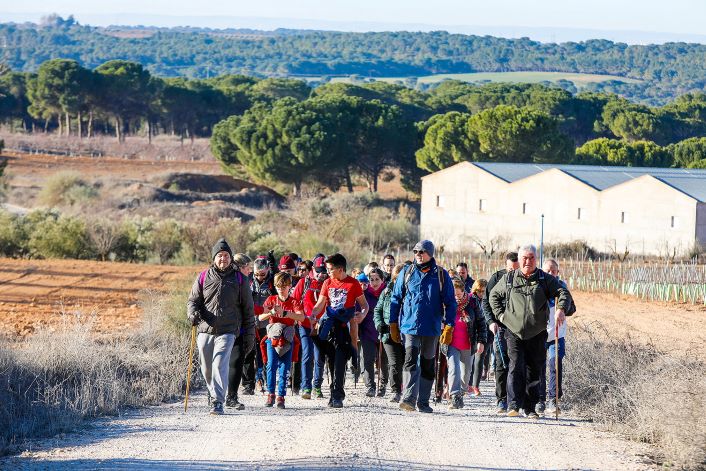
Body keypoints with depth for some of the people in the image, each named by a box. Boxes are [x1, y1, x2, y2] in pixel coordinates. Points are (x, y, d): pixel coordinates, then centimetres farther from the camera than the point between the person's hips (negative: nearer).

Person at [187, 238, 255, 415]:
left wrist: (249, 334, 9)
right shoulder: (203, 278, 9)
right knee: (206, 368, 9)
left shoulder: (239, 279, 6)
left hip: (227, 332, -3)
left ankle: (218, 402, -20)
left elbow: (248, 309, 11)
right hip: (205, 330, 3)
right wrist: (193, 313, -11)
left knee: (220, 364, -18)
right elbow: (193, 300, 12)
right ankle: (213, 392, 34)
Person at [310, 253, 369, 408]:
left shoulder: (353, 283, -3)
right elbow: (320, 305, 10)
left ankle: (337, 396, -10)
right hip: (327, 327, 5)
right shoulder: (328, 283, 10)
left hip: (343, 328, -5)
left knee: (340, 362, -10)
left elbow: (364, 304, 3)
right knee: (331, 362, 8)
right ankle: (337, 393, 18)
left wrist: (362, 314, -18)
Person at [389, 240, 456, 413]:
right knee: (411, 361, -16)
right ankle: (409, 398, -26)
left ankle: (423, 402, 17)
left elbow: (450, 303, 3)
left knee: (427, 365, 9)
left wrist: (449, 327, -5)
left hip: (432, 328, 1)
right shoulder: (407, 273, 5)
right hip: (410, 326, -1)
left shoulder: (441, 275, 2)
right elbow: (396, 299, 11)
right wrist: (393, 324, 6)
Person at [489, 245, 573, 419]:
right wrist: (500, 314, 7)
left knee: (534, 370, 6)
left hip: (537, 333, 1)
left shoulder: (545, 279, 5)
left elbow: (563, 293, 0)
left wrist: (561, 309, -19)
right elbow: (494, 295, 20)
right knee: (516, 367, -16)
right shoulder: (508, 279, 7)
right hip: (514, 332, -1)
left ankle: (530, 408, 14)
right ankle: (513, 405, -20)